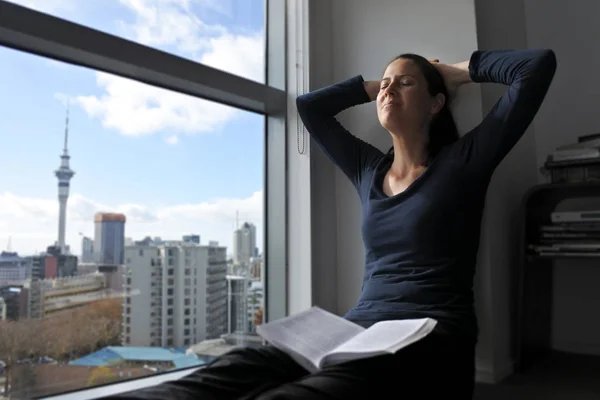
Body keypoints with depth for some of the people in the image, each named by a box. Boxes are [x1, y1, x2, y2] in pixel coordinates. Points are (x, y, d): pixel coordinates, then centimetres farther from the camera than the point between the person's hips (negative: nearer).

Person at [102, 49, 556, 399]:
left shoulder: (462, 162, 8)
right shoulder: (370, 169, 21)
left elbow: (540, 64, 4)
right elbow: (309, 106, 32)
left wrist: (461, 70, 17)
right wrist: (376, 83, 30)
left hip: (432, 341, -4)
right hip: (359, 330, 5)